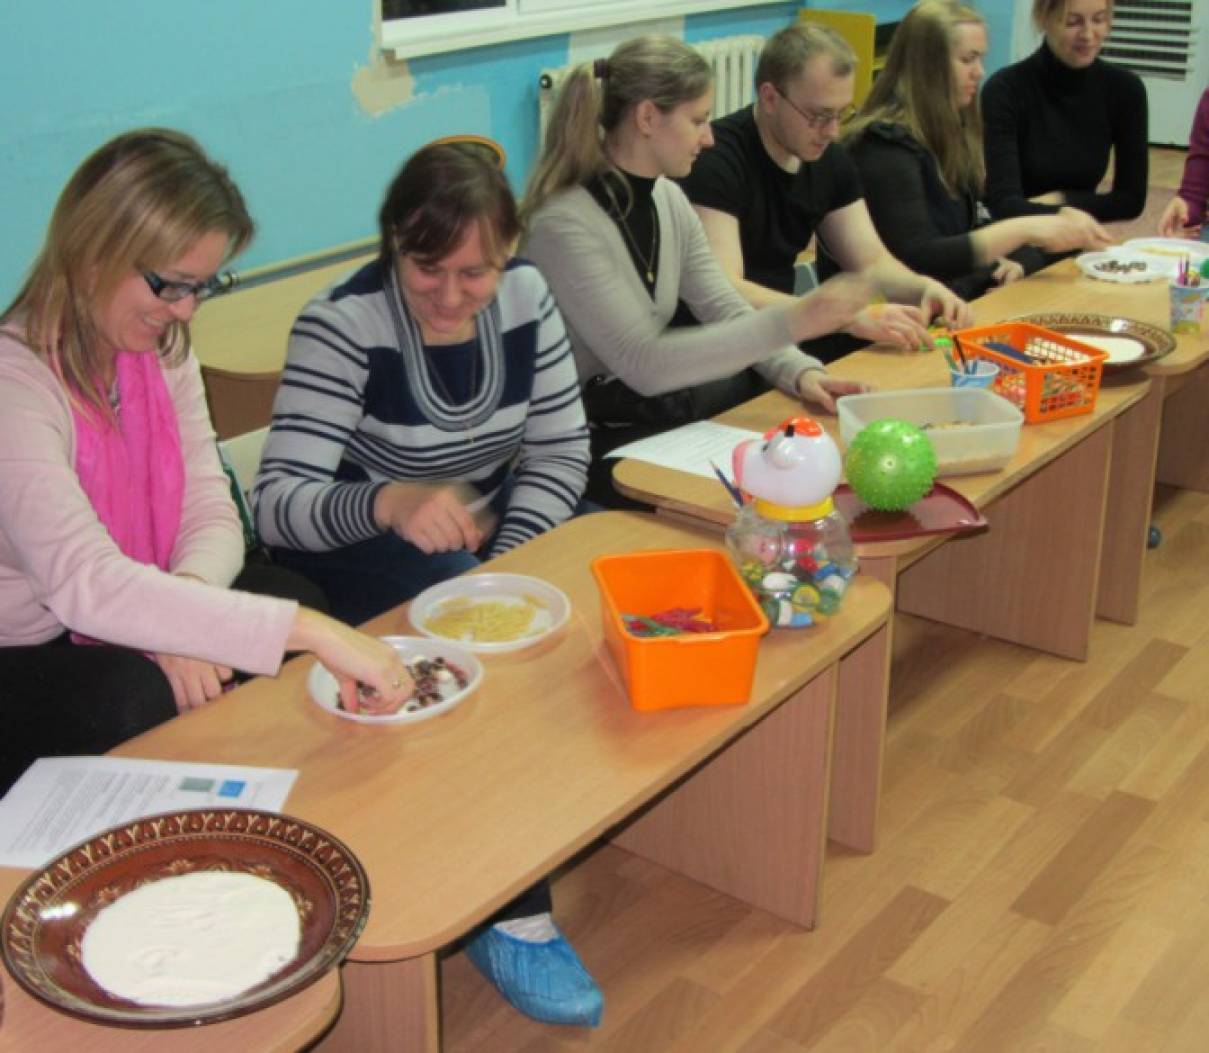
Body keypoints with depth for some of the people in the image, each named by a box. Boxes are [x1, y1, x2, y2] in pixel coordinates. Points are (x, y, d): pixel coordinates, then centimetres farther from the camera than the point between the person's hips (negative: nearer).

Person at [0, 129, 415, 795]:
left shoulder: (163, 351, 2)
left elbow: (211, 517, -3)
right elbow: (86, 584, -38)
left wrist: (174, 615, -27)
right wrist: (306, 630, -44)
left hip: (129, 632, 7)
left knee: (292, 597, -16)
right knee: (146, 701, -35)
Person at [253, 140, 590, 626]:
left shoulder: (526, 294, -5)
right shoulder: (342, 323, -20)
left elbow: (561, 450, 0)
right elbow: (274, 503, -27)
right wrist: (387, 503, -48)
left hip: (490, 524, 5)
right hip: (354, 546, -5)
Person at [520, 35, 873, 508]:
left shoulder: (668, 199, 3)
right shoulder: (564, 225, -23)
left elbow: (726, 311, 4)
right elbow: (644, 364, -27)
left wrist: (801, 371, -15)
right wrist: (790, 322, -30)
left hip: (654, 409, 8)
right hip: (584, 441, -7)